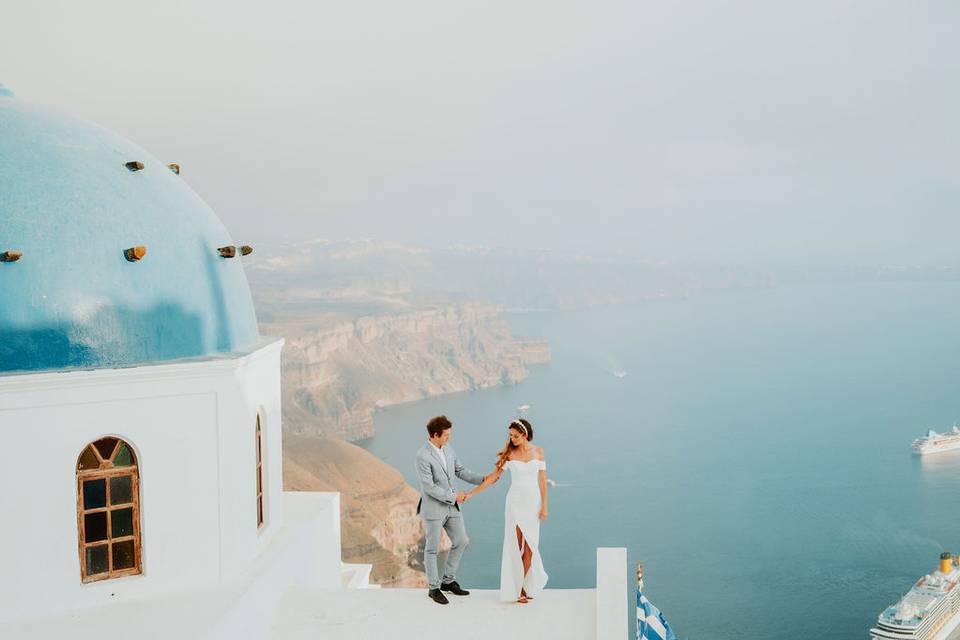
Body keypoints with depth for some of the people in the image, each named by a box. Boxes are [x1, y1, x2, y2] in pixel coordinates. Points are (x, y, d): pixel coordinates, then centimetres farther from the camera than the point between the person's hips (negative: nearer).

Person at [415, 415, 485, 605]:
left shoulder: (448, 448, 2)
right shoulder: (422, 456, -21)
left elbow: (460, 471, 11)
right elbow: (429, 487, -22)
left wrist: (482, 479, -1)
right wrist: (454, 496, -17)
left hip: (451, 507, 8)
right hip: (433, 508, -8)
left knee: (461, 541, 12)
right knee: (432, 548, 5)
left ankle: (448, 581, 26)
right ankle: (434, 588, 19)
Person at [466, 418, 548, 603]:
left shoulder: (538, 452, -1)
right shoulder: (509, 454, -3)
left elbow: (542, 480, 2)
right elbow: (493, 477, -2)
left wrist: (544, 506, -2)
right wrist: (471, 493, -7)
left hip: (533, 501, 1)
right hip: (515, 502, -1)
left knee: (529, 545, 2)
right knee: (516, 545, -1)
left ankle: (525, 585, 15)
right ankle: (517, 588, 8)